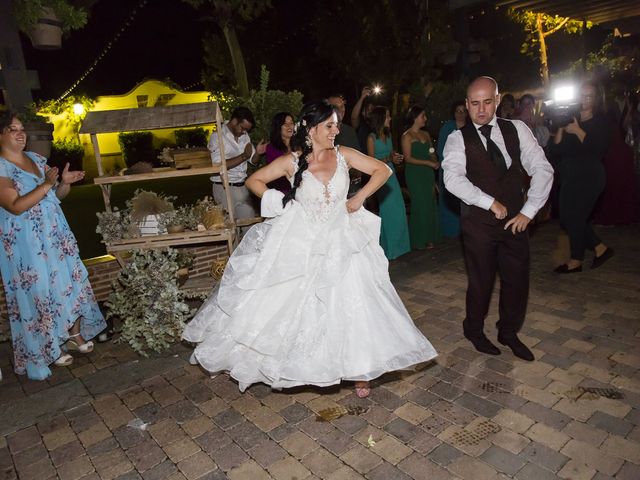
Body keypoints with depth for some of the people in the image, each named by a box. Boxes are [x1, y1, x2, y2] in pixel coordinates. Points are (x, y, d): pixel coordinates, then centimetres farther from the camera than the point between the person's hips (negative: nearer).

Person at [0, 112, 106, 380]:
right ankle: (49, 350, 19)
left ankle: (75, 333, 28)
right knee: (39, 292, 3)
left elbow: (58, 195, 13)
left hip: (56, 235, 7)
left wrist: (65, 182, -9)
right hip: (26, 244, -6)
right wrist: (46, 184, -29)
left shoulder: (36, 159, 8)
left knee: (71, 282, 11)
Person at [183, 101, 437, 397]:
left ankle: (358, 370, 20)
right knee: (294, 305, 7)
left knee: (351, 305, 2)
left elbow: (383, 170, 5)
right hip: (301, 245, -1)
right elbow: (253, 181, 3)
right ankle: (292, 366, 30)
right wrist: (279, 203, -4)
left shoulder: (344, 155, -2)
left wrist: (359, 198, -3)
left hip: (340, 244, 2)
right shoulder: (291, 162, -7)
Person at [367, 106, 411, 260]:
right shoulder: (372, 138, -9)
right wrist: (389, 159, -18)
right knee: (388, 209, -1)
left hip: (391, 173, 7)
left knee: (398, 208, 6)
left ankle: (397, 244, 21)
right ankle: (389, 247, 13)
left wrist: (396, 158, -1)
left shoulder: (388, 134, 11)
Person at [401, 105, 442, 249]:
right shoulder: (407, 136, -6)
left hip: (428, 173, 6)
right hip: (415, 174, -6)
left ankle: (430, 237, 17)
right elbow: (408, 158, -13)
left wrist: (435, 161, -4)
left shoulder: (426, 134, 14)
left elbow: (432, 153, 19)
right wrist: (429, 163, -15)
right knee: (420, 205, -3)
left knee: (430, 204, 6)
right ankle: (420, 241, 9)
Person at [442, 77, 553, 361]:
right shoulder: (458, 139, -5)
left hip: (515, 220, 4)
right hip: (478, 222, -3)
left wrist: (528, 211, -6)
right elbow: (453, 179, -20)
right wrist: (491, 203, -21)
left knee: (517, 279, 11)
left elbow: (542, 170, 2)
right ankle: (474, 330, 34)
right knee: (481, 281, 8)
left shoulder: (517, 129, 5)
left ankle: (509, 332, 36)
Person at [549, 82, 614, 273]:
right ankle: (600, 248, 24)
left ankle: (576, 260, 13)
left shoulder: (600, 122, -3)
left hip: (589, 178, -6)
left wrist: (578, 131, -19)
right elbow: (556, 151, 3)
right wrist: (561, 129, -10)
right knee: (568, 219, 7)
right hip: (569, 178, 6)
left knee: (575, 218, -3)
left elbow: (599, 149, -18)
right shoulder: (570, 119, 10)